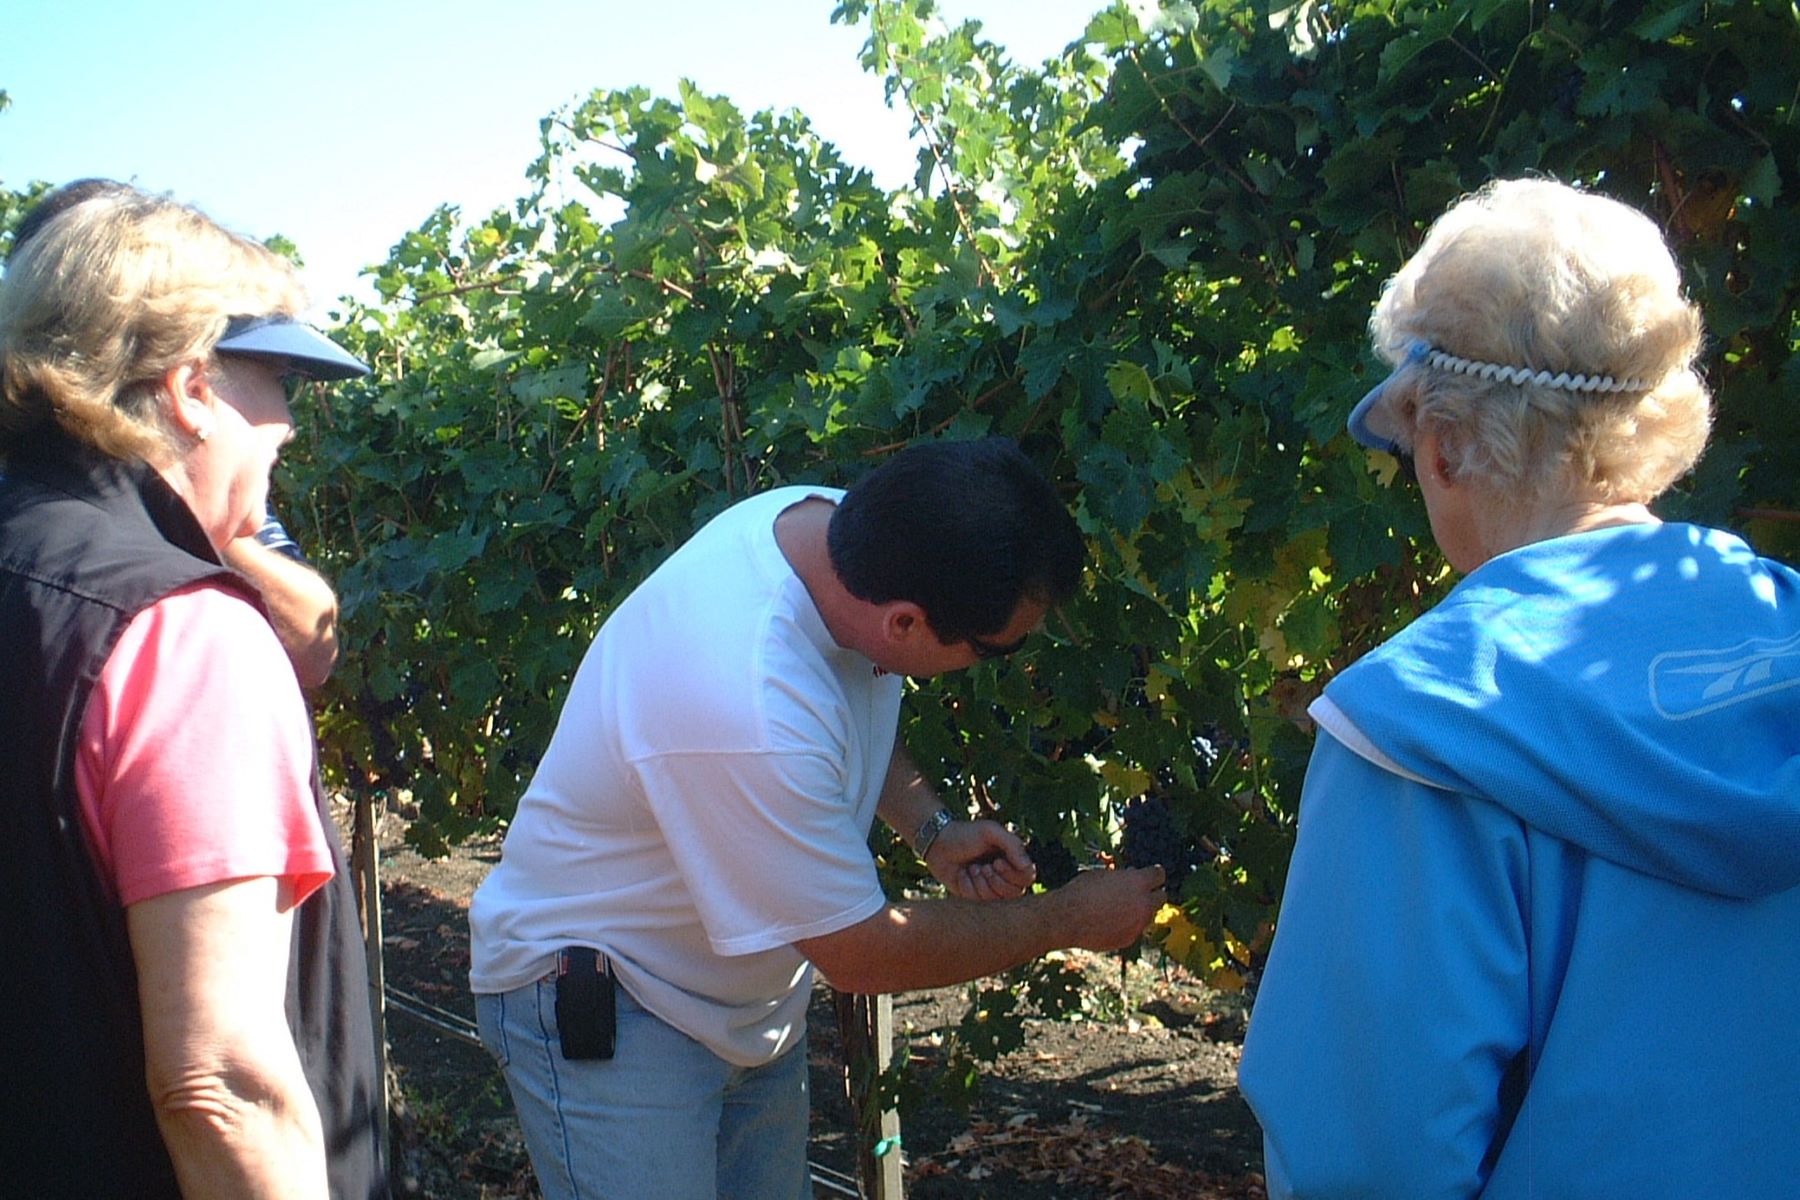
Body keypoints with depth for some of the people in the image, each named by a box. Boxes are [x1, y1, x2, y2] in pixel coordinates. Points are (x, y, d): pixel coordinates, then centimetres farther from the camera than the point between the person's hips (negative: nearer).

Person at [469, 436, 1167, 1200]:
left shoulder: (833, 522, -15)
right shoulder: (744, 710, -39)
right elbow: (864, 956, -24)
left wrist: (932, 832, -6)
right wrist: (1068, 920, -12)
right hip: (595, 1003, -8)